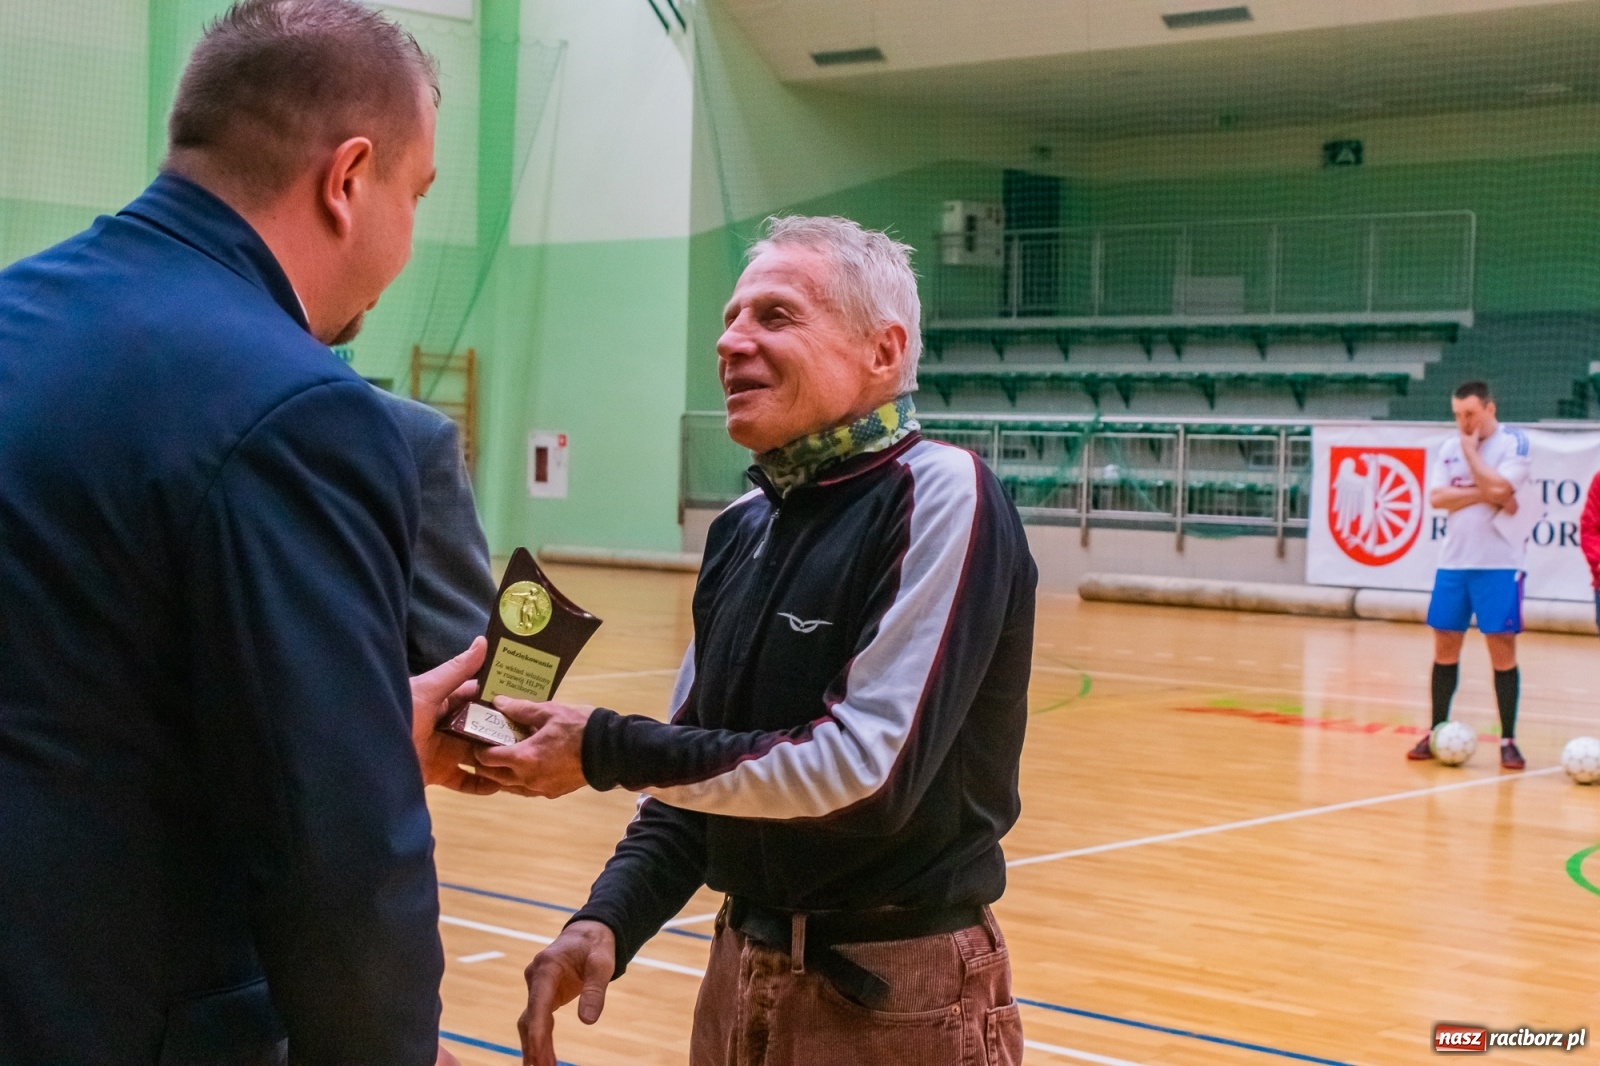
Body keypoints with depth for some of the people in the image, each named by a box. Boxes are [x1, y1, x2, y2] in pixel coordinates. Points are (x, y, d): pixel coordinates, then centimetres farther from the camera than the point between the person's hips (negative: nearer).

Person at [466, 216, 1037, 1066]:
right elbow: (703, 768, 10)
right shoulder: (742, 528, 7)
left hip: (895, 996, -6)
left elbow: (869, 767, -23)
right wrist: (609, 918, -7)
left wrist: (605, 751, -17)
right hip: (742, 972, 7)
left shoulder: (940, 496, -15)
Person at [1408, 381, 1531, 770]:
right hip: (1453, 562, 5)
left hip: (1499, 564, -5)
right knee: (1445, 646, 7)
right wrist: (1484, 495, -14)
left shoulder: (1514, 442, -5)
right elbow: (1436, 498, -4)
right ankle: (1437, 732, 17)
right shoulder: (1450, 448, 9)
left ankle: (1508, 740, 2)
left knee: (1502, 648, -4)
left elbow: (1498, 486, -21)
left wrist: (1471, 449, -9)